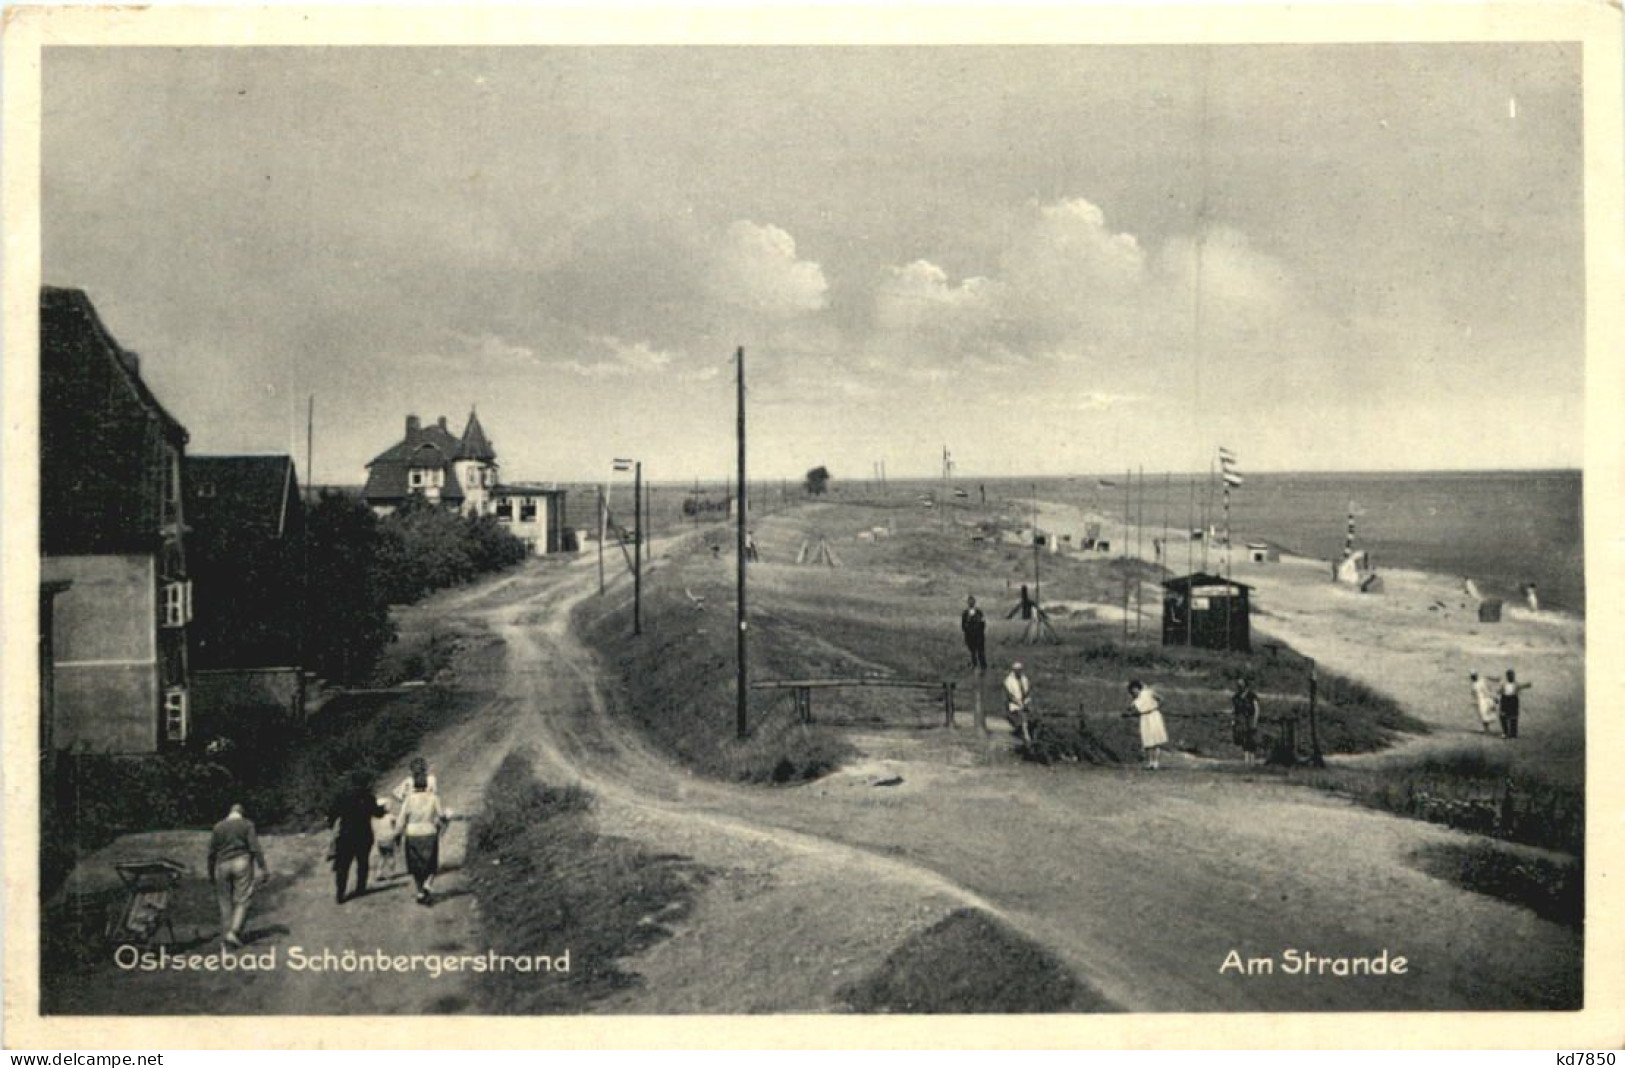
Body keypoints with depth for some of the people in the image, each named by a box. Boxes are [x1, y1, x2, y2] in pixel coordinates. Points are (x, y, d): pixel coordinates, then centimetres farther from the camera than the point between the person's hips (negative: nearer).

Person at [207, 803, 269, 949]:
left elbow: (211, 852, 11)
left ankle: (226, 934, 8)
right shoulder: (247, 824, 2)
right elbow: (255, 847, -7)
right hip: (241, 862, -3)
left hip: (222, 864, 3)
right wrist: (263, 867, -9)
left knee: (225, 902, 10)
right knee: (242, 900, 0)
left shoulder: (218, 827, 11)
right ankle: (234, 931, -16)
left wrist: (211, 873, 18)